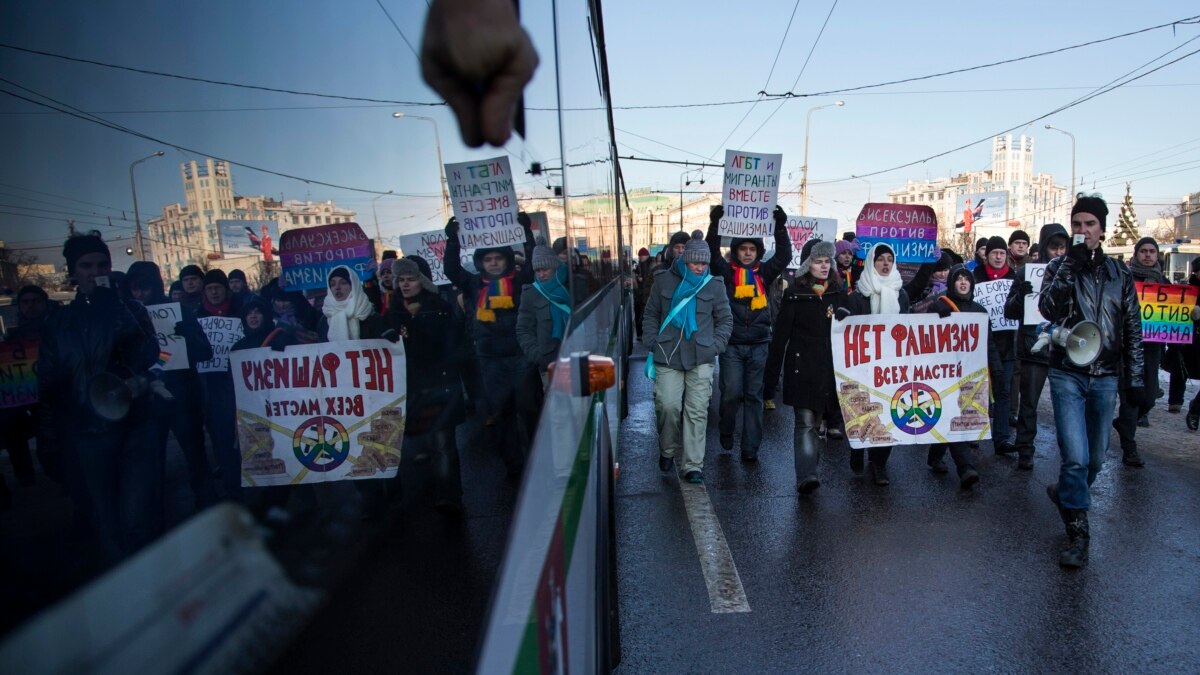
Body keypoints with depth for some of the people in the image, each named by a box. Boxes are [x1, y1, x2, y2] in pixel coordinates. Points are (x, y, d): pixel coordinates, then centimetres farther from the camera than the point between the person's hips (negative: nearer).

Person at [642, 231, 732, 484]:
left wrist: (716, 345, 1)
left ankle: (694, 466, 3)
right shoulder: (664, 281, 6)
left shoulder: (714, 285, 7)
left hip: (701, 359, 0)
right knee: (668, 405, -7)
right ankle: (667, 451, 21)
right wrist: (652, 342, 2)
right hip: (668, 357, 0)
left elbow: (725, 320, 14)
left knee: (697, 410, -4)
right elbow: (651, 314, 13)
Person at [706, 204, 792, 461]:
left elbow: (784, 257, 0)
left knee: (753, 396, 6)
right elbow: (712, 253, -11)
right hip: (731, 344, -2)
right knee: (732, 393, -5)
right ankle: (726, 431, 24)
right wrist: (715, 224, -19)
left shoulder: (764, 272, 9)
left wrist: (780, 227, -7)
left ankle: (750, 448, 14)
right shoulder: (726, 272, 2)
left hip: (758, 344, 3)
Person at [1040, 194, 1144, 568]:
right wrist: (1070, 266, -22)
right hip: (1068, 374, -3)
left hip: (1105, 377, 3)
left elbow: (1133, 329, 11)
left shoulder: (1120, 274, 8)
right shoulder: (1060, 266, 1)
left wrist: (1136, 377, 9)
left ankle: (1067, 494, 40)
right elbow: (1047, 309, -17)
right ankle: (1078, 533, 1)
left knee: (1096, 458, 12)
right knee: (1076, 457, -11)